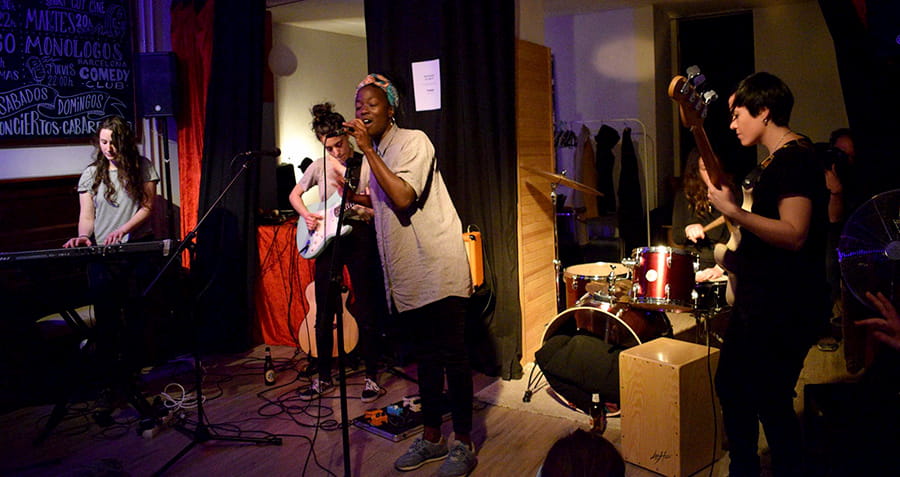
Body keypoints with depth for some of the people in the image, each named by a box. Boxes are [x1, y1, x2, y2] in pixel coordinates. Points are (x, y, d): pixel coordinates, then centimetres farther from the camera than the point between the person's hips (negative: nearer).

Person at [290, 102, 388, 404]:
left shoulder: (366, 164, -3)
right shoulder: (319, 166, 8)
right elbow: (295, 194, 17)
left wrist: (354, 197, -22)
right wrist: (306, 215, -1)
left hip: (359, 235, -4)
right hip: (327, 238, 4)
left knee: (366, 311, -2)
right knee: (324, 313, 7)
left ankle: (371, 378, 9)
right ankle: (324, 378, 20)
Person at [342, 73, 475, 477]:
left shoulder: (413, 141, -8)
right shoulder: (377, 154, 16)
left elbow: (403, 198, -23)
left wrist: (368, 151, -18)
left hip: (438, 269, -8)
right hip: (408, 273, 8)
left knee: (452, 355, -2)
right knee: (425, 355, 15)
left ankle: (463, 444, 11)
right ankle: (431, 438, 26)